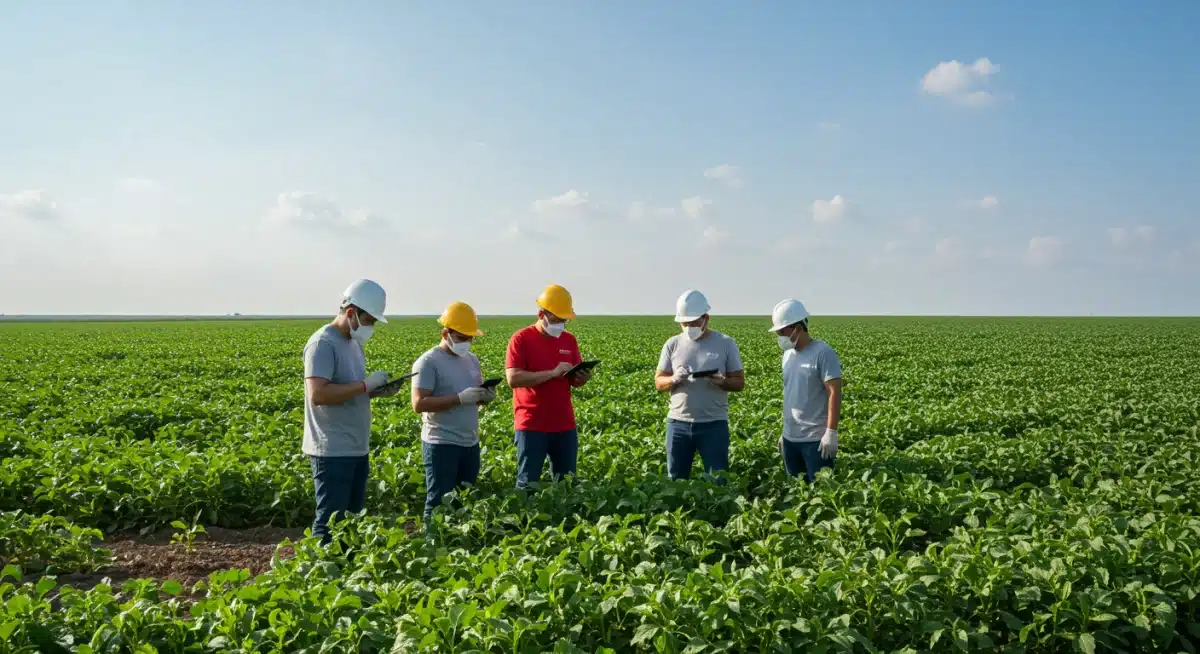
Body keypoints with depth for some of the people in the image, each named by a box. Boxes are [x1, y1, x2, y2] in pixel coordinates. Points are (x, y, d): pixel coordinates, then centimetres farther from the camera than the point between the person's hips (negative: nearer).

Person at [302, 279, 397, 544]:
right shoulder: (323, 343, -15)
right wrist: (365, 385, -21)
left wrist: (376, 391, 3)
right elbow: (317, 395, -26)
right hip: (333, 452, -9)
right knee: (330, 522, -5)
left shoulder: (355, 343, 14)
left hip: (357, 450, 9)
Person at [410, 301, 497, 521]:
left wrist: (485, 396, -4)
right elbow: (419, 404, -19)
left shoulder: (472, 359, 12)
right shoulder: (428, 362, -11)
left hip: (470, 443, 7)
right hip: (441, 444, -7)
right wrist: (460, 398, -23)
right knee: (439, 503, -1)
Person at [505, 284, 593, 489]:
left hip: (565, 425, 5)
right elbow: (513, 379, -18)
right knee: (528, 483, 1)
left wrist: (582, 378, -9)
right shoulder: (521, 339, -7)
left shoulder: (569, 340, 9)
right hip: (532, 426, -5)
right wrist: (553, 373, -23)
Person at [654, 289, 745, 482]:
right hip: (678, 423, 2)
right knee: (675, 480, 9)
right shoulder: (672, 344, 5)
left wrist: (721, 381, -20)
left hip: (714, 424, -2)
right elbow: (659, 383, 5)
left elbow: (739, 383, 2)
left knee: (717, 481, 3)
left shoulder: (726, 343, 0)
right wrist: (674, 379, -17)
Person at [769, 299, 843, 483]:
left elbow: (835, 393, -15)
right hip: (791, 438, 8)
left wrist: (831, 432, -20)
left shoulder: (823, 353, -11)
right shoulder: (788, 354, 11)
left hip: (816, 439, -8)